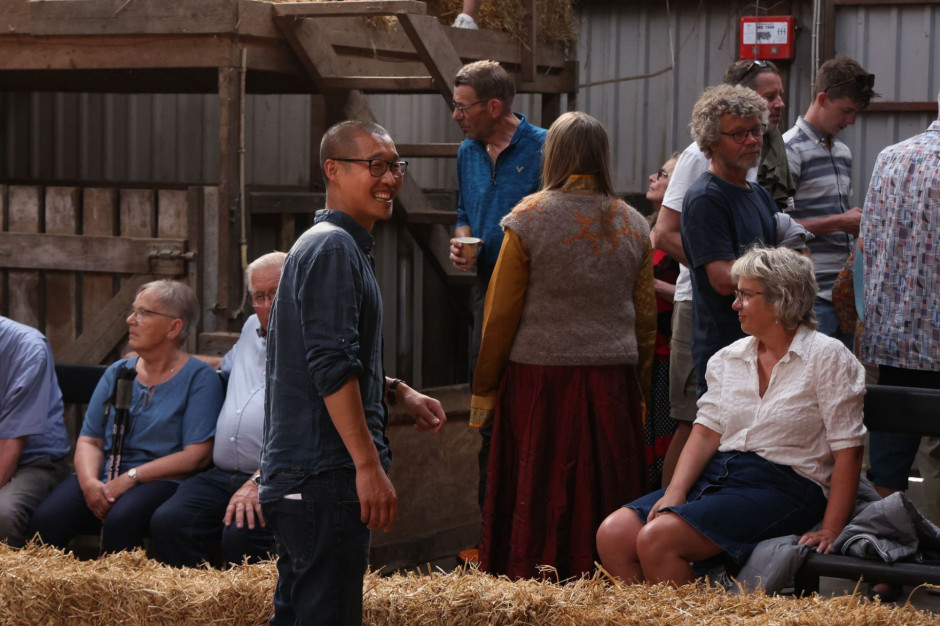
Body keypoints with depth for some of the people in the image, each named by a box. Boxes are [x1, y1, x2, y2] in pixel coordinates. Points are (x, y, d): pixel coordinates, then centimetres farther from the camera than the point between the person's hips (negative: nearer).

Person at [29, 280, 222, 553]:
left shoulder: (199, 378, 1)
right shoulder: (117, 373, 18)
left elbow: (197, 456, -9)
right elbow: (89, 441, 13)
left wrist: (131, 478, -14)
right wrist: (89, 482, -9)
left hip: (161, 481, -4)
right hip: (104, 477, 4)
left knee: (120, 522, -37)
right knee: (46, 520, -25)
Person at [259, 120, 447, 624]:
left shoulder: (342, 246, 21)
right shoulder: (333, 247, -12)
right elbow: (332, 366, -20)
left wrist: (397, 393, 14)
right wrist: (369, 464, -21)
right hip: (323, 474, -11)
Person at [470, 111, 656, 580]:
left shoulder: (529, 218, -5)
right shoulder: (633, 225, 6)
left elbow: (501, 313, -5)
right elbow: (646, 318, 9)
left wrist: (483, 389, 2)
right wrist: (639, 389, 17)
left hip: (539, 377, -3)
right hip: (612, 381, 3)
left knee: (536, 500, 3)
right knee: (603, 493, 8)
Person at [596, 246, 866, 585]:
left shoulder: (827, 357, -3)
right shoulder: (729, 358, 16)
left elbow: (847, 451, -8)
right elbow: (706, 433, 9)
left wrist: (830, 532, -15)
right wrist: (675, 492, -8)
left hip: (781, 485, -6)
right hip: (716, 474, 7)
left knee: (657, 538, -27)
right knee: (612, 535, -15)